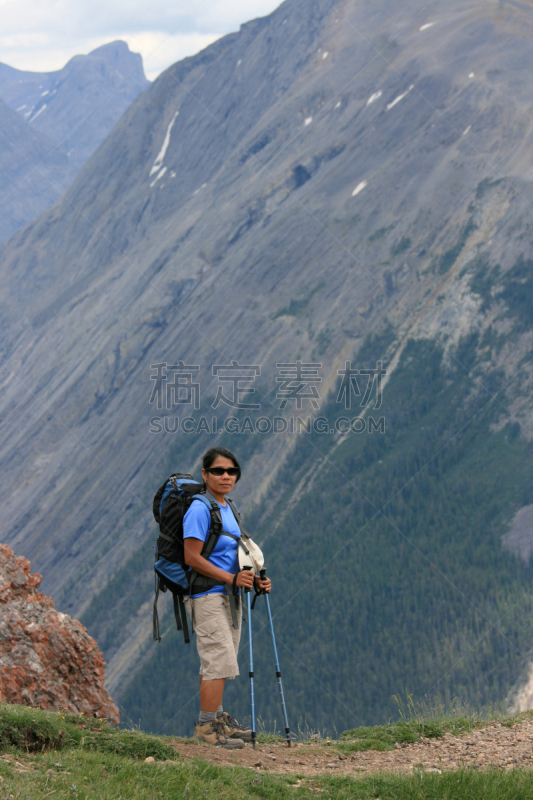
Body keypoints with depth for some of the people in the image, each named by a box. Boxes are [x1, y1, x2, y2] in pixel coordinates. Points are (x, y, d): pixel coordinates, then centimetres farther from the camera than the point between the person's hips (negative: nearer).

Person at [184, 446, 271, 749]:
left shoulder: (228, 508, 14)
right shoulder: (199, 510, -14)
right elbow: (192, 558, -18)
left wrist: (252, 581, 6)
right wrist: (231, 578, -20)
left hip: (228, 595, 9)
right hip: (207, 596, -9)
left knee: (219, 662, 14)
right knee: (220, 661, -11)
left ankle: (217, 718, 23)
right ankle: (207, 725, -4)